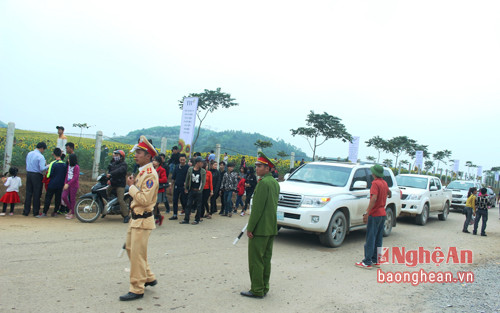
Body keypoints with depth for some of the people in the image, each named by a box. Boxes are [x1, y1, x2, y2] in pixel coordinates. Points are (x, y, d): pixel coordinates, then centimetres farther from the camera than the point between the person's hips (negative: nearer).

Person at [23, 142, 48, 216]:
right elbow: (42, 169, -19)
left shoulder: (29, 154, 7)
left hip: (28, 174, 6)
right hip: (37, 176, -6)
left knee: (28, 193, 12)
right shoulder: (40, 156, -14)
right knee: (36, 194, 3)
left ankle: (26, 211, 15)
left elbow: (27, 164, 15)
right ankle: (35, 212, 9)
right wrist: (47, 166, -1)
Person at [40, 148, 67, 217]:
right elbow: (65, 175, 10)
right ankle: (55, 212, 15)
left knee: (48, 198, 3)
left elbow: (49, 175, -11)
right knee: (58, 198, 10)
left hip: (52, 184, -4)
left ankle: (44, 213, 4)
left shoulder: (53, 163, -13)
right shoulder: (64, 164, 1)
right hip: (60, 185, 4)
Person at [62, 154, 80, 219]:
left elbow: (75, 178, -16)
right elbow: (66, 175, 11)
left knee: (72, 199, 1)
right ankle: (71, 209, 21)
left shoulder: (76, 167, -12)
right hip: (67, 184, 6)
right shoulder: (68, 166, 9)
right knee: (64, 197, 0)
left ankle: (72, 213, 12)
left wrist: (68, 184, -18)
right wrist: (65, 183, 1)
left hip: (73, 185, -6)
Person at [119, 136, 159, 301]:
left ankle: (137, 289, 8)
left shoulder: (150, 175, -19)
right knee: (130, 248, 19)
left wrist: (132, 186, -17)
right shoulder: (142, 172, 13)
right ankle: (149, 277, 33)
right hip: (135, 218, 11)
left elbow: (145, 199, -26)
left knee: (137, 254, -3)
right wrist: (133, 185, 6)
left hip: (143, 220, -11)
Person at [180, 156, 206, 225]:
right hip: (191, 190, 2)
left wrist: (200, 190, -7)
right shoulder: (190, 169, 2)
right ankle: (186, 219, 9)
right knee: (188, 204, 3)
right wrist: (186, 188, 10)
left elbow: (203, 182, -2)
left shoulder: (203, 171, -3)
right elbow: (187, 179, 9)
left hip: (198, 191, -2)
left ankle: (197, 220, 13)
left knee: (198, 205, 4)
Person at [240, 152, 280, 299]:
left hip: (260, 228, -9)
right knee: (266, 259, 15)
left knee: (255, 260, -1)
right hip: (271, 228, 9)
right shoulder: (275, 183, 12)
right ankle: (264, 288, 22)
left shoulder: (263, 183, -17)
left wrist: (250, 227, -16)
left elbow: (257, 207, -20)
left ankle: (257, 290, 5)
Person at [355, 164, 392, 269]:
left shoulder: (375, 183, -16)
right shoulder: (384, 183, 9)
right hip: (383, 213, 8)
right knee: (378, 239, 13)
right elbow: (389, 192, 31)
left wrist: (367, 213, -30)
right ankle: (376, 260, 19)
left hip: (374, 214, -8)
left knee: (370, 239, -5)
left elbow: (374, 199, -27)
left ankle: (367, 262, -3)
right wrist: (389, 195, 54)